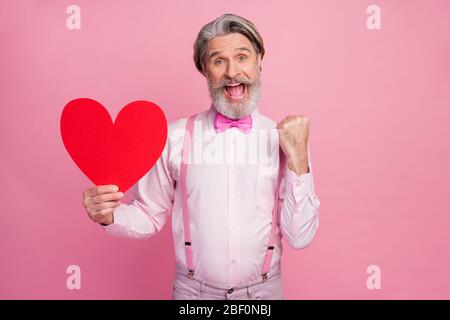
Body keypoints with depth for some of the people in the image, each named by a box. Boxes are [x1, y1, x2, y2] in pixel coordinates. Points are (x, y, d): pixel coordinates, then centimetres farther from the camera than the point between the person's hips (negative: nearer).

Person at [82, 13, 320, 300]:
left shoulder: (286, 138, -10)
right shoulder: (174, 137, -12)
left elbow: (299, 238, -11)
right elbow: (149, 217, -4)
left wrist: (298, 160, -20)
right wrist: (110, 215, -23)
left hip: (264, 290, 1)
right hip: (192, 290, 0)